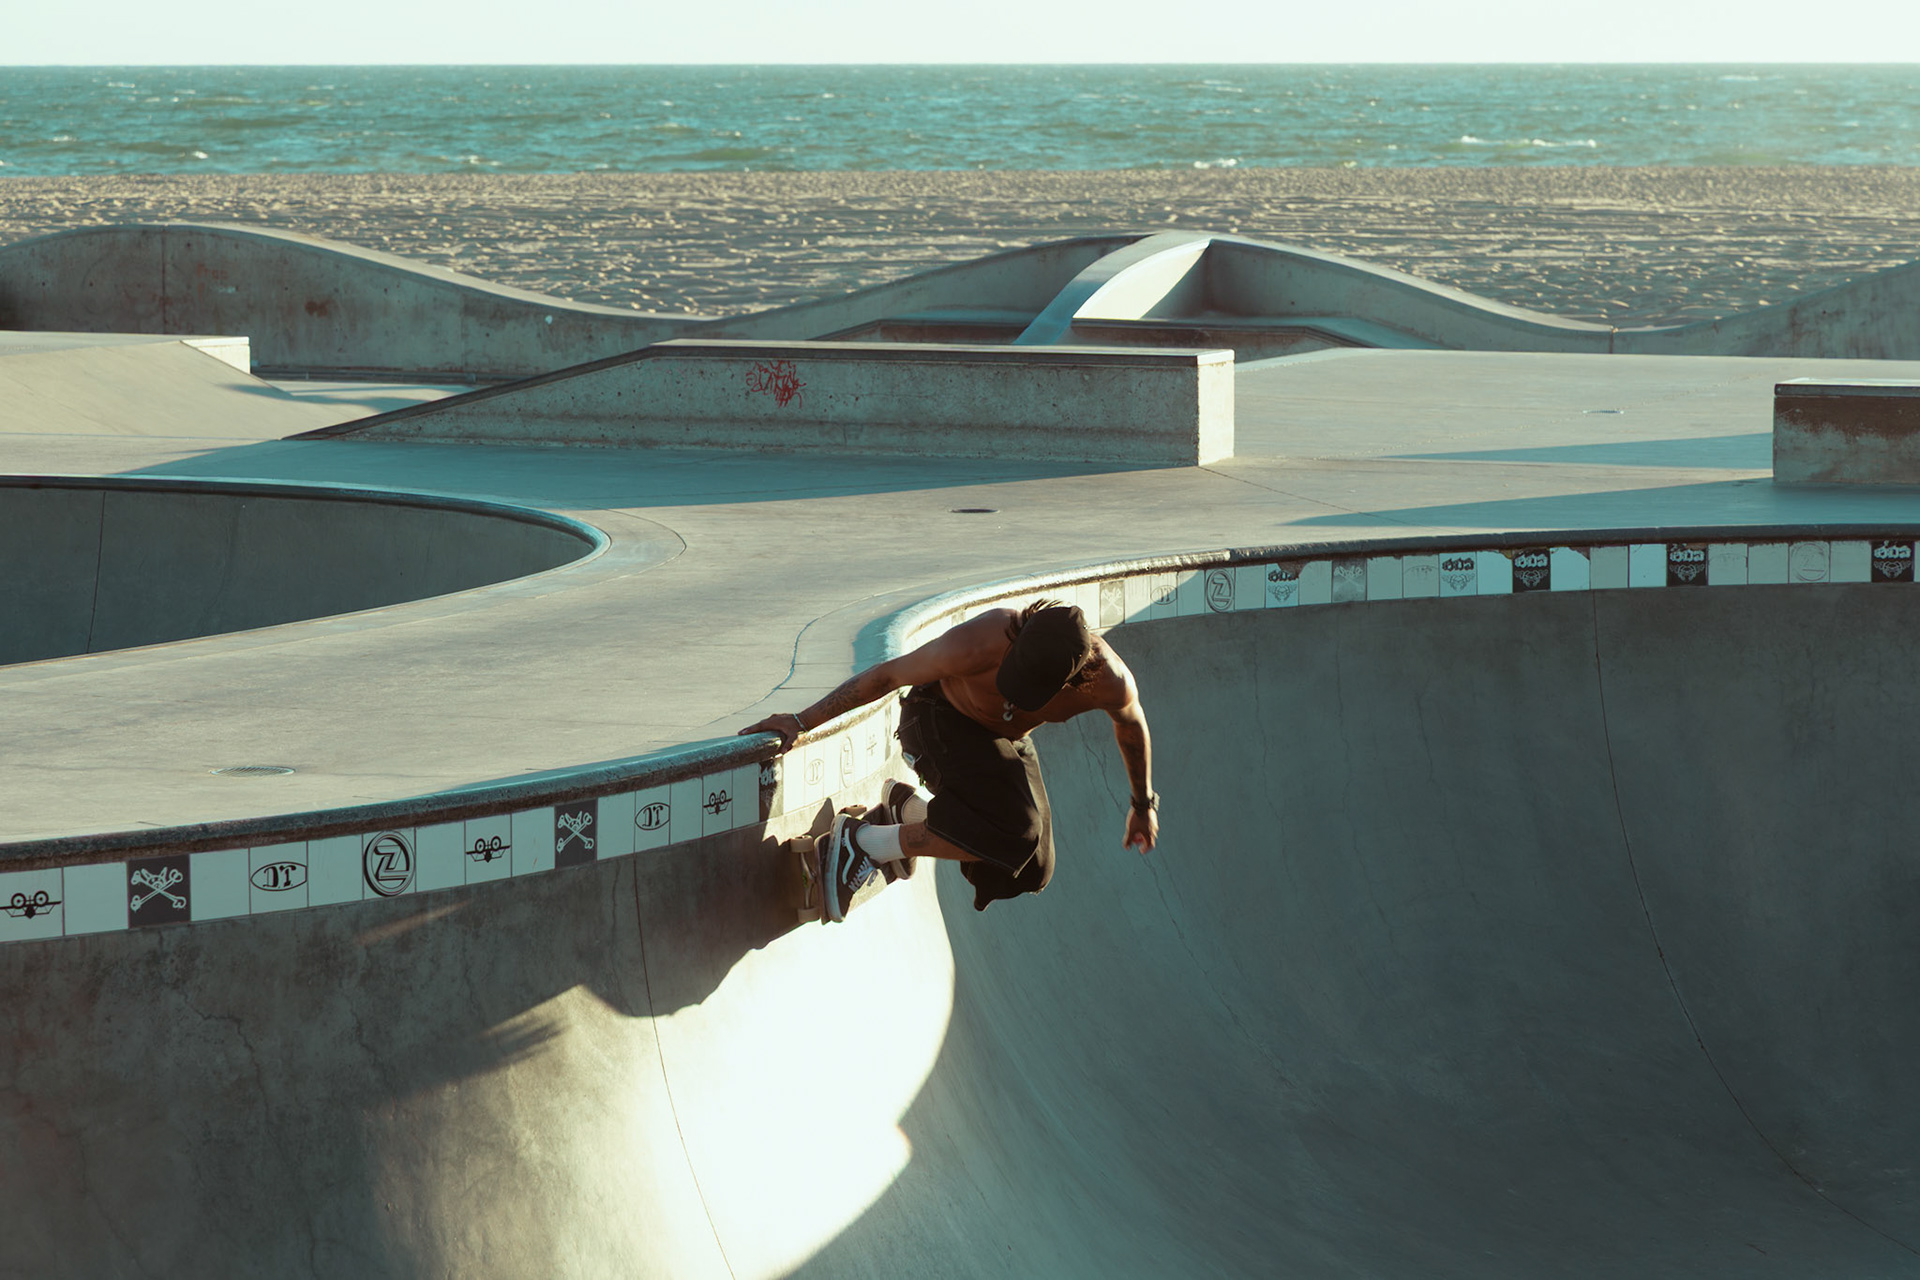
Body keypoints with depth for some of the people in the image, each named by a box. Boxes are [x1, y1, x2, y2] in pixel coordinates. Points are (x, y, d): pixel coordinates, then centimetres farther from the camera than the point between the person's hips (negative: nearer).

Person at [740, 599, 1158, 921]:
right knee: (1013, 832, -28)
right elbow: (887, 675, -26)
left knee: (1028, 871, 3)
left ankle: (906, 808, 22)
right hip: (940, 720, -5)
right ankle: (864, 843, -16)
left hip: (1006, 740, 5)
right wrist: (802, 722, -20)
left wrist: (1143, 804, 11)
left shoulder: (1109, 681, -30)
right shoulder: (979, 645, -40)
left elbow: (1132, 724, -4)